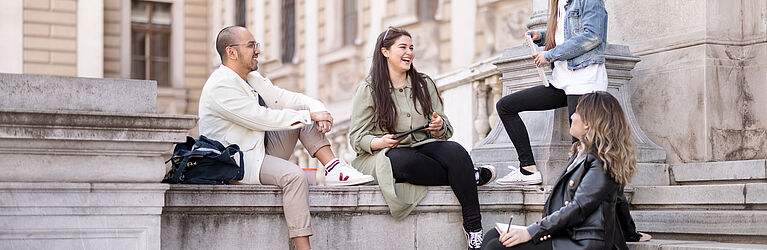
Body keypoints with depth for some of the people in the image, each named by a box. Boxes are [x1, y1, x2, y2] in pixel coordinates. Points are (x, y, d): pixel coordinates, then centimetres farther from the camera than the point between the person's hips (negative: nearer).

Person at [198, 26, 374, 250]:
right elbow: (262, 119, -24)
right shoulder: (220, 87, -17)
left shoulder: (253, 79, 12)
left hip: (262, 147, 10)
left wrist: (318, 110, -11)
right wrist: (310, 115, -19)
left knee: (306, 112, 0)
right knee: (293, 175, -33)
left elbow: (287, 98, 11)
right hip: (238, 161, -9)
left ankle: (333, 168, -14)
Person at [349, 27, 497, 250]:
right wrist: (381, 142, -21)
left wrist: (440, 127, -10)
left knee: (455, 151, -31)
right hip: (386, 154, -3)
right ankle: (474, 176, -21)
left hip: (423, 147, 3)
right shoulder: (369, 89, 4)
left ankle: (473, 227, -31)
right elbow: (357, 138, 0)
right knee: (403, 161, -40)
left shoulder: (425, 84, 16)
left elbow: (446, 131, 15)